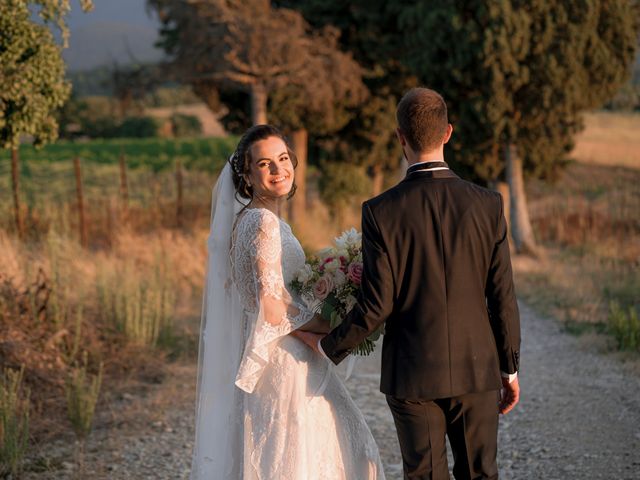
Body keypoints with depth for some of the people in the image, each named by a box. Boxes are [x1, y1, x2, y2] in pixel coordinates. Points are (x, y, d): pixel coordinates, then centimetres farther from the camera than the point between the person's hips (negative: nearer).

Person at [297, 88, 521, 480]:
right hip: (476, 371, 1)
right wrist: (510, 369, 8)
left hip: (413, 374, -1)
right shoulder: (487, 204, -6)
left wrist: (329, 347, 5)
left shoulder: (380, 212, -13)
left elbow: (377, 305, -12)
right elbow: (501, 297, -3)